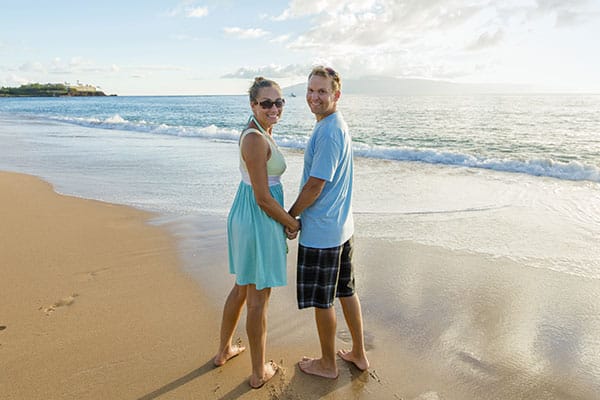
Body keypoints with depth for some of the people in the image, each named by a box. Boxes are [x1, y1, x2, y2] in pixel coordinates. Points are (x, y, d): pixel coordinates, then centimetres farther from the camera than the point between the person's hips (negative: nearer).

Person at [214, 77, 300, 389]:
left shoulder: (259, 132, 9)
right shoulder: (256, 139, -22)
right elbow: (263, 199, -22)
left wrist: (287, 217, 18)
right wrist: (293, 224, -8)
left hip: (243, 216, 10)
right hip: (259, 221, -10)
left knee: (242, 288, 24)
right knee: (258, 298, 6)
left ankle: (224, 351, 44)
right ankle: (259, 372, 27)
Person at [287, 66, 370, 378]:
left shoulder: (328, 132, -22)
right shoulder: (338, 125, 10)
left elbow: (314, 187, -22)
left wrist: (290, 217, -7)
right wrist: (298, 214, 16)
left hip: (320, 231, -10)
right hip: (341, 226, 10)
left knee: (322, 301, 8)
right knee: (346, 291, 20)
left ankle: (328, 364, 28)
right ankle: (358, 353, 37)